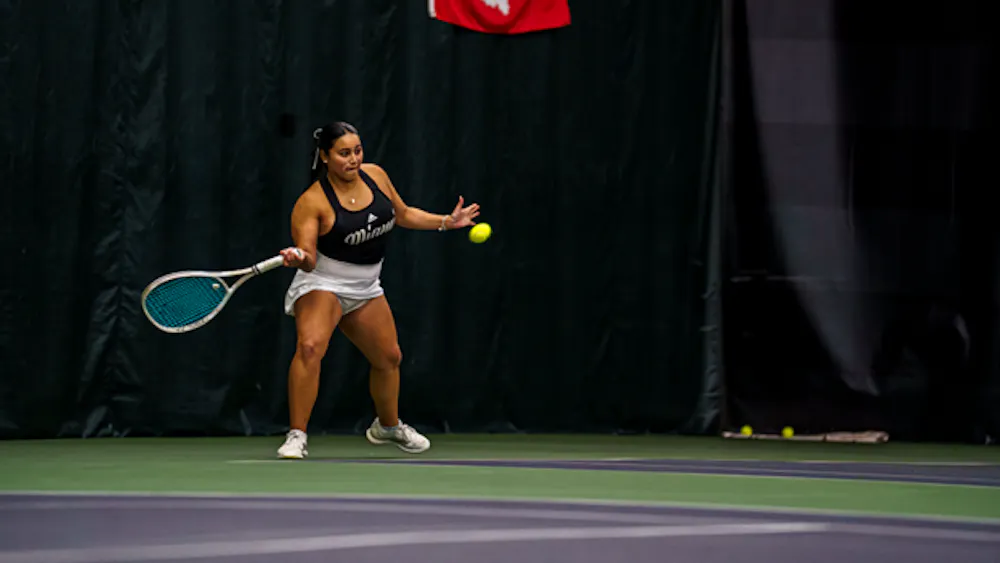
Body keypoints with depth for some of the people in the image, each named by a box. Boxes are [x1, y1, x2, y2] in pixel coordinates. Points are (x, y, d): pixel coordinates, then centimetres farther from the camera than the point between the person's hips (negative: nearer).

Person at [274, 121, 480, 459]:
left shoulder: (375, 175, -3)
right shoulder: (312, 202, -21)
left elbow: (403, 215, 15)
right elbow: (308, 259, -25)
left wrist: (447, 222, 10)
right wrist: (299, 257, -46)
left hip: (364, 288, 7)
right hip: (322, 284, -7)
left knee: (389, 357, 19)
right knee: (310, 346, -32)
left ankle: (388, 425, 48)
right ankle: (297, 436, -28)